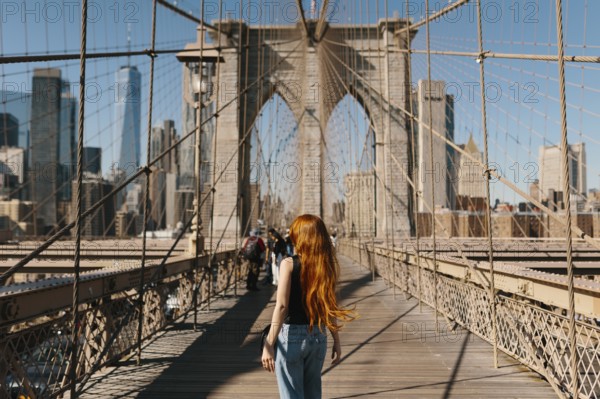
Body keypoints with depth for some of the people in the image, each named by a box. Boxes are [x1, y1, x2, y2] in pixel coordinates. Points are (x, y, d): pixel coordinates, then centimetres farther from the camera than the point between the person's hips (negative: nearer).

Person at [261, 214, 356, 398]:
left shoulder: (289, 264, -12)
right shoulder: (329, 266, 1)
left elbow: (282, 306, -17)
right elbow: (330, 308, 4)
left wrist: (268, 344, -15)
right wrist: (337, 341, 12)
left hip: (291, 336, -4)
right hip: (319, 337, 5)